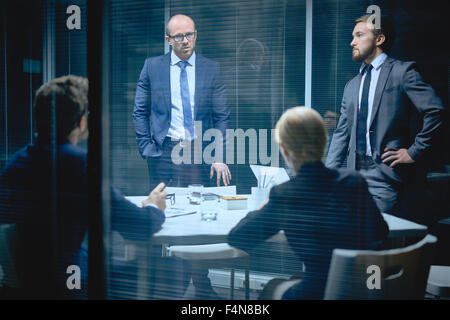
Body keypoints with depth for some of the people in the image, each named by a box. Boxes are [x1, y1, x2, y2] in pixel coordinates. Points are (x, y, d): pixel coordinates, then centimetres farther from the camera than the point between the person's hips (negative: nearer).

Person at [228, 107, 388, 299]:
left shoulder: (284, 196, -16)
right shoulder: (355, 182, -5)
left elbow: (236, 238, -5)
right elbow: (379, 234, 9)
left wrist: (258, 212, 14)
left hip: (318, 293, -4)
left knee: (270, 288, 25)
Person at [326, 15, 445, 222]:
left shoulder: (402, 72, -1)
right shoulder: (352, 86, 20)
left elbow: (435, 110, -10)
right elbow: (342, 133, 18)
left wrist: (414, 152, -11)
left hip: (385, 172, -6)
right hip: (354, 172, 6)